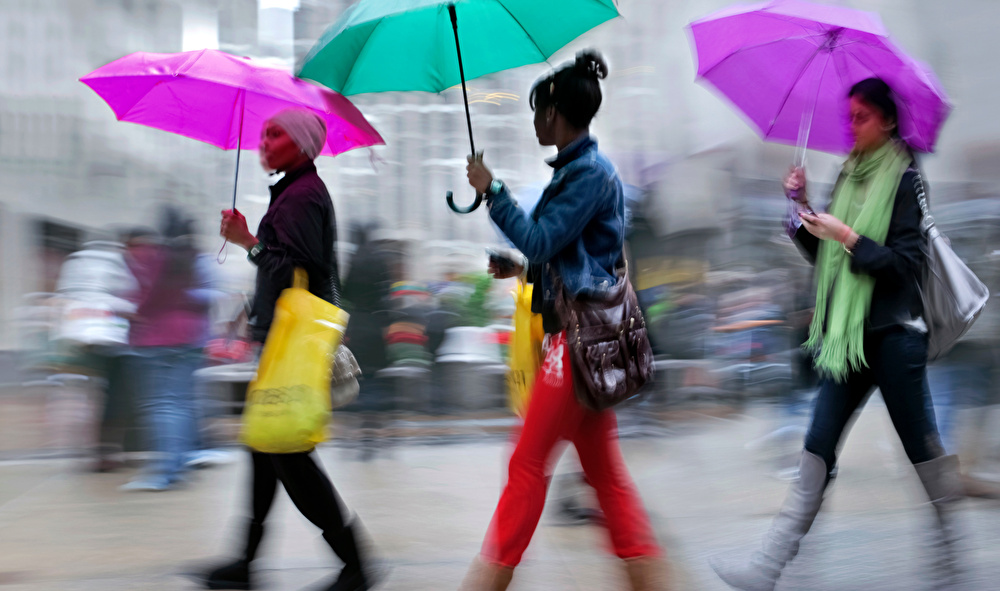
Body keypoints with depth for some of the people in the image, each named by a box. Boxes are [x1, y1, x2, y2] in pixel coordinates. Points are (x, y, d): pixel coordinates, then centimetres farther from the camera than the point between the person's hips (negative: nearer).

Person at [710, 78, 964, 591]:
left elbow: (906, 262, -12)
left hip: (894, 333, -6)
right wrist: (801, 211, 3)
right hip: (847, 335, 6)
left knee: (922, 448, 4)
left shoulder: (905, 180, -5)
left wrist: (847, 237, -18)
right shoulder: (849, 176, 14)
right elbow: (824, 256, 17)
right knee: (818, 447, 0)